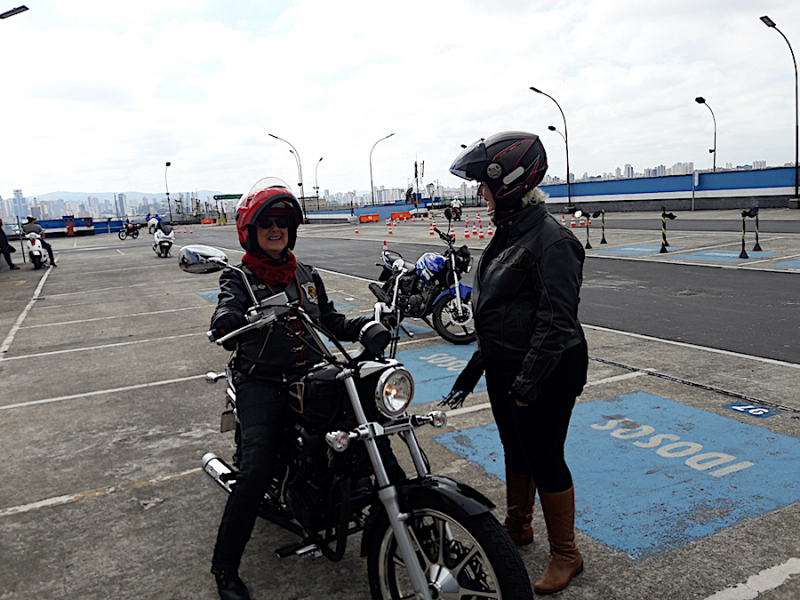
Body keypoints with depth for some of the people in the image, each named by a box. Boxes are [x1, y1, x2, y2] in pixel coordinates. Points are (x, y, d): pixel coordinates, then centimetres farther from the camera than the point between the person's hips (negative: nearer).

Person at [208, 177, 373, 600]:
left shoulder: (307, 276, 18)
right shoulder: (239, 278, 3)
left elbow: (332, 322, 18)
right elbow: (227, 311, -18)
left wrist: (368, 324, -1)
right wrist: (226, 321, -43)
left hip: (309, 378, 5)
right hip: (263, 385, -5)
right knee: (257, 470, -21)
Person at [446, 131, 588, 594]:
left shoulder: (552, 240, -19)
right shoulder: (510, 234, 10)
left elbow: (557, 321, -23)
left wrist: (530, 379, -25)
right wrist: (479, 363, 18)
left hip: (544, 374, -9)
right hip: (505, 368, 9)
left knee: (544, 459, 2)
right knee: (515, 450, 21)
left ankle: (566, 556, 22)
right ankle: (517, 526, 42)